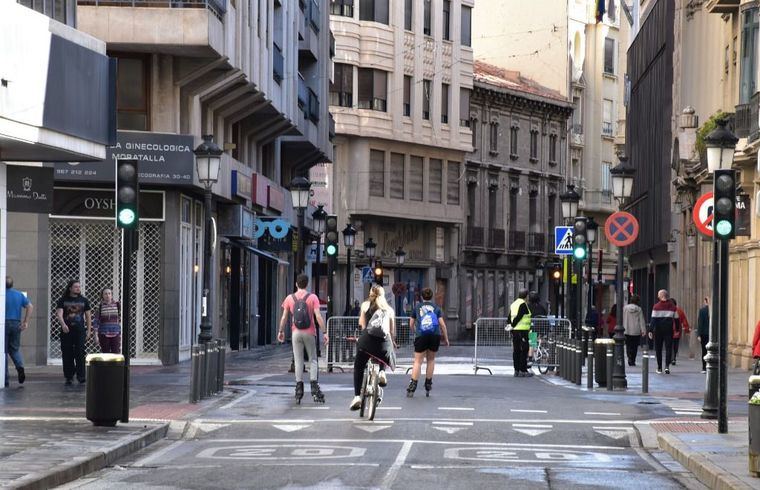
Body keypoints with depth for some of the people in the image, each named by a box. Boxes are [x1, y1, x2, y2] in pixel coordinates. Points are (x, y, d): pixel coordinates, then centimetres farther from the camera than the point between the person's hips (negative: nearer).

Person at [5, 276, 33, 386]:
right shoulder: (19, 295, 8)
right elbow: (30, 306, 2)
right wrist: (26, 322, 1)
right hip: (16, 324, 4)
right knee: (15, 348, 18)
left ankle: (4, 380, 3)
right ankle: (20, 366, -13)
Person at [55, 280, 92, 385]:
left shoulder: (84, 300, 10)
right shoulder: (63, 300, 4)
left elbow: (88, 316, 14)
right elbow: (59, 314, -8)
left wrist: (89, 331, 7)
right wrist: (63, 324, -27)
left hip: (80, 330, 0)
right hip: (66, 331, 0)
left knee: (80, 353, -12)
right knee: (67, 355, 2)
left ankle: (81, 376, -11)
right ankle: (68, 377, 9)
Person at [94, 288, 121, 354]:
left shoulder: (117, 305, 3)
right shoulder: (100, 307, -2)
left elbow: (120, 319, 9)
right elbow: (96, 321, 0)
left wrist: (121, 333, 6)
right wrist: (96, 335, -3)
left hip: (115, 334, 1)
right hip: (104, 334, -1)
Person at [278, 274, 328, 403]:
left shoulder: (290, 298, 1)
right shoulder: (312, 297, -4)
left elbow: (284, 317, 3)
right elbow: (318, 316, -11)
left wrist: (281, 331, 15)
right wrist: (324, 332, -8)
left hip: (296, 333, 1)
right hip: (309, 333, -1)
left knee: (298, 361, 6)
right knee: (313, 360, 8)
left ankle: (299, 389, 3)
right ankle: (314, 387, -4)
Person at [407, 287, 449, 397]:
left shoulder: (417, 307, 12)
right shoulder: (436, 307, 11)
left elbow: (411, 324, 15)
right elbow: (442, 324, 5)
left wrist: (415, 332, 34)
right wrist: (446, 338, 12)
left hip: (421, 336, -1)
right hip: (435, 336, 1)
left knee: (418, 361, -1)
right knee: (431, 359, 16)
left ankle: (412, 386, -12)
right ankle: (428, 385, 18)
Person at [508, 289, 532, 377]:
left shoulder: (513, 304, 17)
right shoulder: (523, 304, -11)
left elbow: (509, 318, 15)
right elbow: (519, 316, -17)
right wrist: (513, 325, -11)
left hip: (514, 331, 9)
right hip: (522, 330, -8)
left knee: (516, 351, 10)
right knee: (524, 351, -5)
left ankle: (516, 370, 11)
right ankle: (523, 371, -6)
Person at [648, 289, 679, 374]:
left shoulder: (656, 306, -5)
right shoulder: (672, 306, 2)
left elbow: (653, 319, -8)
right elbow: (676, 319, 7)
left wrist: (650, 330, -8)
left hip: (658, 330, -1)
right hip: (669, 330, 1)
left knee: (658, 349, 10)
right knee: (668, 348, 1)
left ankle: (659, 368, 13)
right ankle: (667, 365, -17)